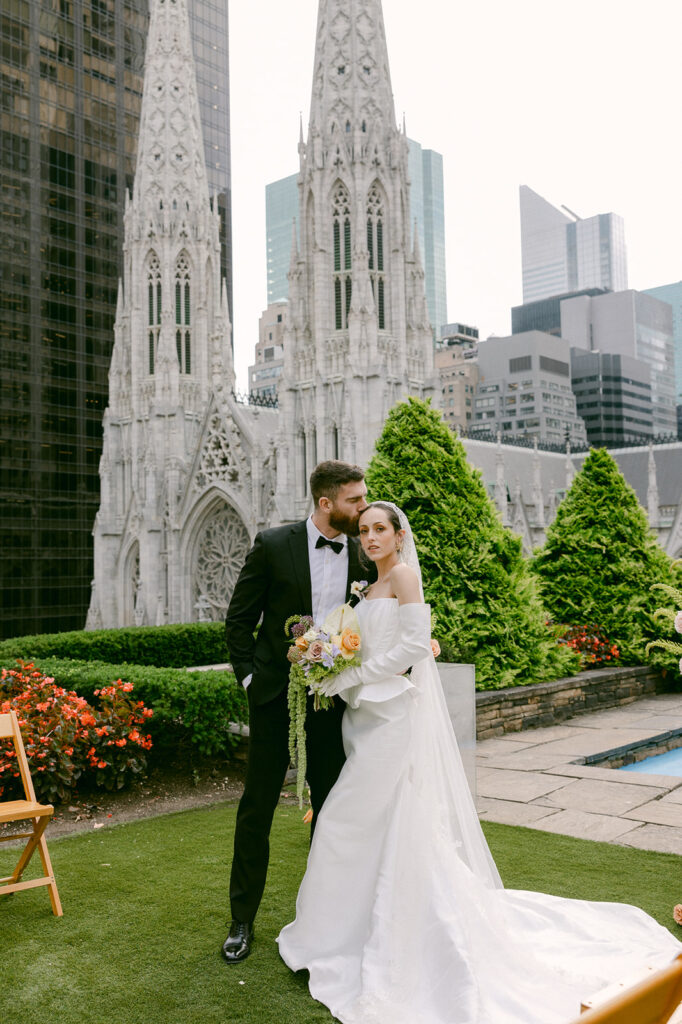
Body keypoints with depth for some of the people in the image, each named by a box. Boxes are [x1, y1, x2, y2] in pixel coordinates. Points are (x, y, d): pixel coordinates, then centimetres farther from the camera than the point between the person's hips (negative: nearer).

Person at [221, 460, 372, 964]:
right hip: (276, 694, -2)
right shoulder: (274, 545, -8)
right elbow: (239, 619, -2)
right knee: (257, 808, 6)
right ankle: (243, 919, 21)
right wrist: (249, 676, -6)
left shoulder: (364, 555, 0)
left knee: (330, 806, 12)